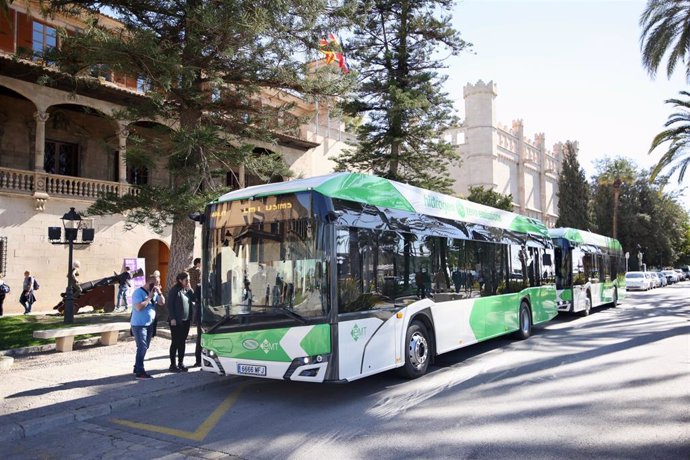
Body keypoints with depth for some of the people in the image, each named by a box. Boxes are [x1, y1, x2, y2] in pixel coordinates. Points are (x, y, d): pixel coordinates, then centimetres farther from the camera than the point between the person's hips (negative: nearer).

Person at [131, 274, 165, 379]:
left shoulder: (154, 292, 8)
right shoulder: (138, 292, -15)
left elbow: (162, 303, 6)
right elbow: (139, 307, -25)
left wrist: (159, 293, -8)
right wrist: (149, 297, -21)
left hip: (149, 325, 8)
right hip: (139, 325, -8)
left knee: (144, 348, 14)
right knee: (142, 348, -11)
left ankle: (137, 368, 26)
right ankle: (140, 372, -6)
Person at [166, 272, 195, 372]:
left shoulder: (187, 290, 10)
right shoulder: (175, 290, -10)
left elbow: (194, 299, 2)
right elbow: (169, 305, -12)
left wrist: (190, 289, -8)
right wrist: (172, 318, -16)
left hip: (186, 320, 7)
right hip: (176, 321, -7)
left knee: (182, 342, 12)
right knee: (175, 343, 0)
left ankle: (181, 363, 20)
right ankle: (173, 364, 8)